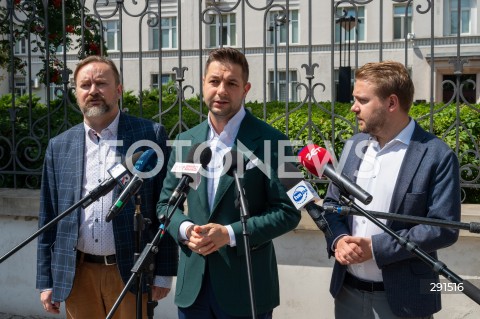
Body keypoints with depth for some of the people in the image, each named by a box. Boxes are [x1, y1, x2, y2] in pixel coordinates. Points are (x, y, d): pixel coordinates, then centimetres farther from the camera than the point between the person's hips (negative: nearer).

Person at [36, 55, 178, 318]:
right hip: (77, 275, 3)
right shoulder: (59, 146, 7)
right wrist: (46, 281, 7)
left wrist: (163, 273, -5)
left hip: (132, 273, -3)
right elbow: (49, 218, 9)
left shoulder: (150, 135, -3)